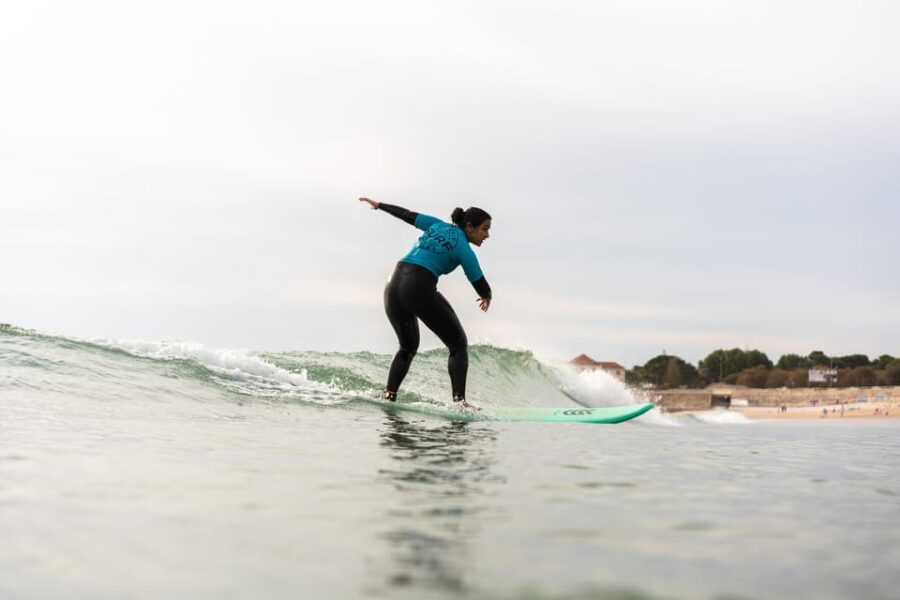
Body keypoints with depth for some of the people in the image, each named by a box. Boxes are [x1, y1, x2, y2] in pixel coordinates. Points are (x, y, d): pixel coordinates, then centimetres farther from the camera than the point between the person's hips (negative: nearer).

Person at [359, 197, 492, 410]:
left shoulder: (439, 226, 18)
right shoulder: (463, 249, 1)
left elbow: (407, 215, 27)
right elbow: (480, 284, 4)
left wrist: (379, 205, 42)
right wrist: (487, 297, 27)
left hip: (393, 285, 7)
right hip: (419, 287, -7)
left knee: (408, 346, 25)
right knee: (458, 343, 3)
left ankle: (389, 395, 10)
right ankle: (459, 400, -12)